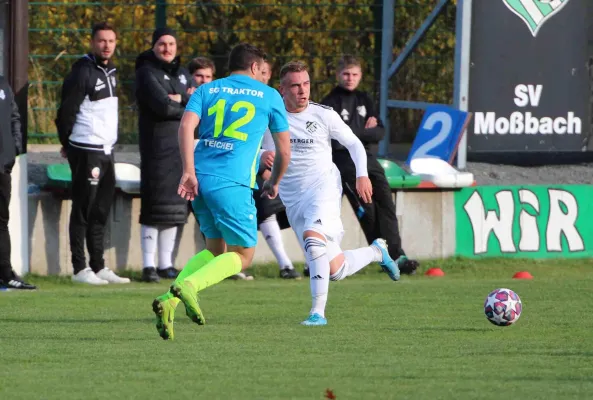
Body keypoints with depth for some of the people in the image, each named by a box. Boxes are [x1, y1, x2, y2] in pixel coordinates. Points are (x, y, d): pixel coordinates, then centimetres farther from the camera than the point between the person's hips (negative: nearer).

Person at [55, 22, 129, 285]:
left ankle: (98, 266, 18)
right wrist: (68, 144, -5)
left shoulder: (110, 71, 14)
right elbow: (66, 110, -13)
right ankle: (80, 269, -3)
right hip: (86, 152, -9)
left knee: (101, 211, 12)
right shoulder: (83, 71, -13)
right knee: (83, 211, -5)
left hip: (106, 151, 9)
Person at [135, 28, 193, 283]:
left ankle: (166, 265, 15)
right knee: (156, 207, -10)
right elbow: (162, 105, -17)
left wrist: (180, 99, -11)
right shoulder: (147, 73, -3)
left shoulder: (183, 74, 17)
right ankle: (149, 266, -8)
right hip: (157, 146, -7)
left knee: (175, 208, 9)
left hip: (183, 146, 7)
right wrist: (189, 107, -2)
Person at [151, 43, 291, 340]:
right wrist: (274, 182, 35)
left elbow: (186, 125, -2)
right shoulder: (269, 96, 12)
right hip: (232, 182, -5)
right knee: (243, 256, 5)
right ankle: (189, 285, -21)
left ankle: (169, 300, -3)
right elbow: (284, 150, 17)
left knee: (215, 249, 18)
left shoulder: (206, 91, 17)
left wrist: (189, 171, -8)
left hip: (200, 178, 5)